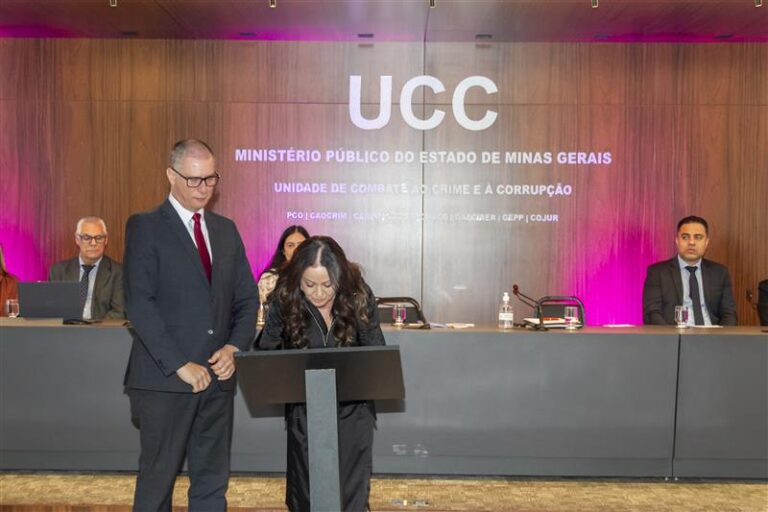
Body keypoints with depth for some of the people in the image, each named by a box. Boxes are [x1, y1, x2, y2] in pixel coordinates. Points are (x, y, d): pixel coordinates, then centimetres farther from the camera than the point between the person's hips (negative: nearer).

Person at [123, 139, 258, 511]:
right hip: (164, 379, -5)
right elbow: (139, 303, -12)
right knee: (158, 480, 4)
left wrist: (235, 347, -4)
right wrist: (180, 365, -16)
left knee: (213, 481, 10)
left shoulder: (226, 230, 14)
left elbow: (247, 298, 14)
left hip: (217, 376, 5)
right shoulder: (145, 227, -3)